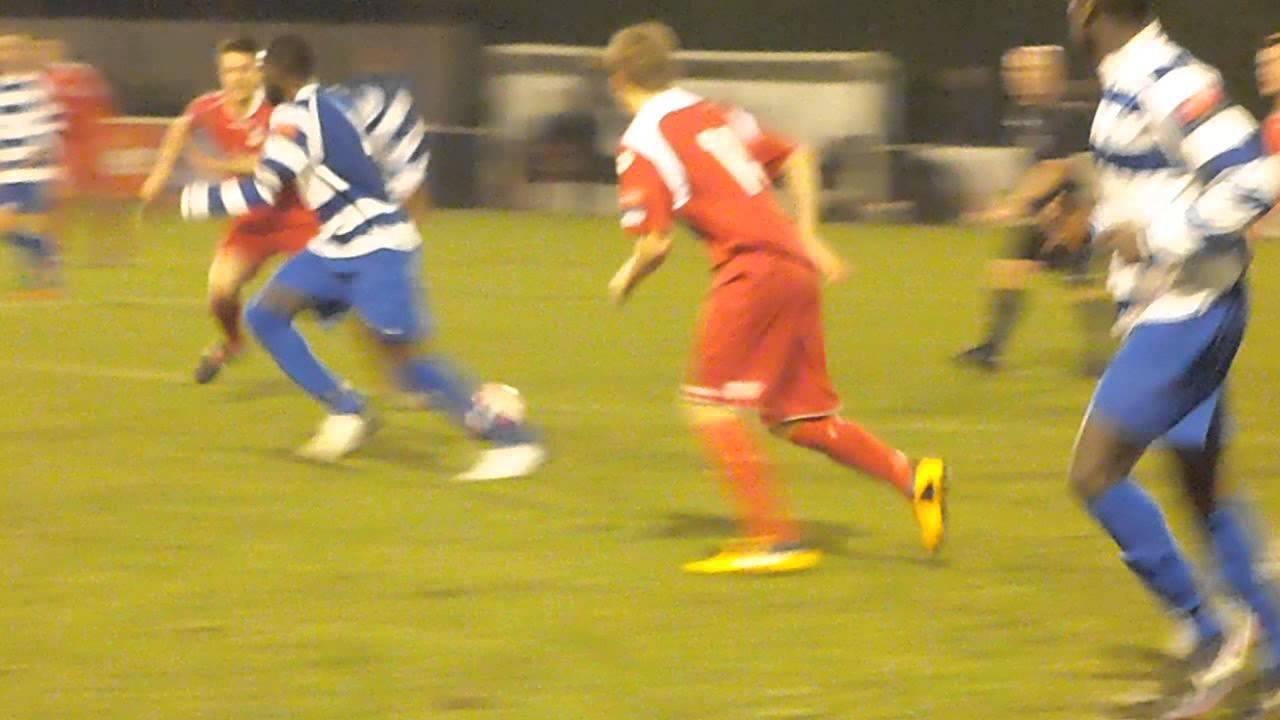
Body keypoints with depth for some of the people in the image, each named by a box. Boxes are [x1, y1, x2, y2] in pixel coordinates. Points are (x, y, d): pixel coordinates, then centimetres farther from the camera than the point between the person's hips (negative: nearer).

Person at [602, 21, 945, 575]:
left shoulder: (642, 143, -4)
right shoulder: (715, 116, 20)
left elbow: (655, 245, -8)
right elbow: (797, 159, 23)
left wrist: (626, 280, 12)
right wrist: (808, 239, 24)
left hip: (751, 270, -8)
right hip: (797, 267, 8)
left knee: (712, 405, -3)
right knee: (798, 419, 13)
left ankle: (773, 537, -10)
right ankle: (911, 476, 0)